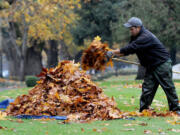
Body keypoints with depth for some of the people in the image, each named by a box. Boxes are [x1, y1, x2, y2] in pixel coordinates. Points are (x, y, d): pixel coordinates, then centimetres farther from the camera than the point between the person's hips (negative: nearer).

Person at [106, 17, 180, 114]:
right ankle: (144, 110, 4)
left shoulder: (145, 37, -24)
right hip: (151, 67, 9)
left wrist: (113, 52, -26)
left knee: (168, 87, -1)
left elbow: (131, 48, -30)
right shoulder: (136, 37, 8)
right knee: (147, 87, 2)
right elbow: (129, 49, 9)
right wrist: (115, 54, -7)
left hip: (162, 64, -9)